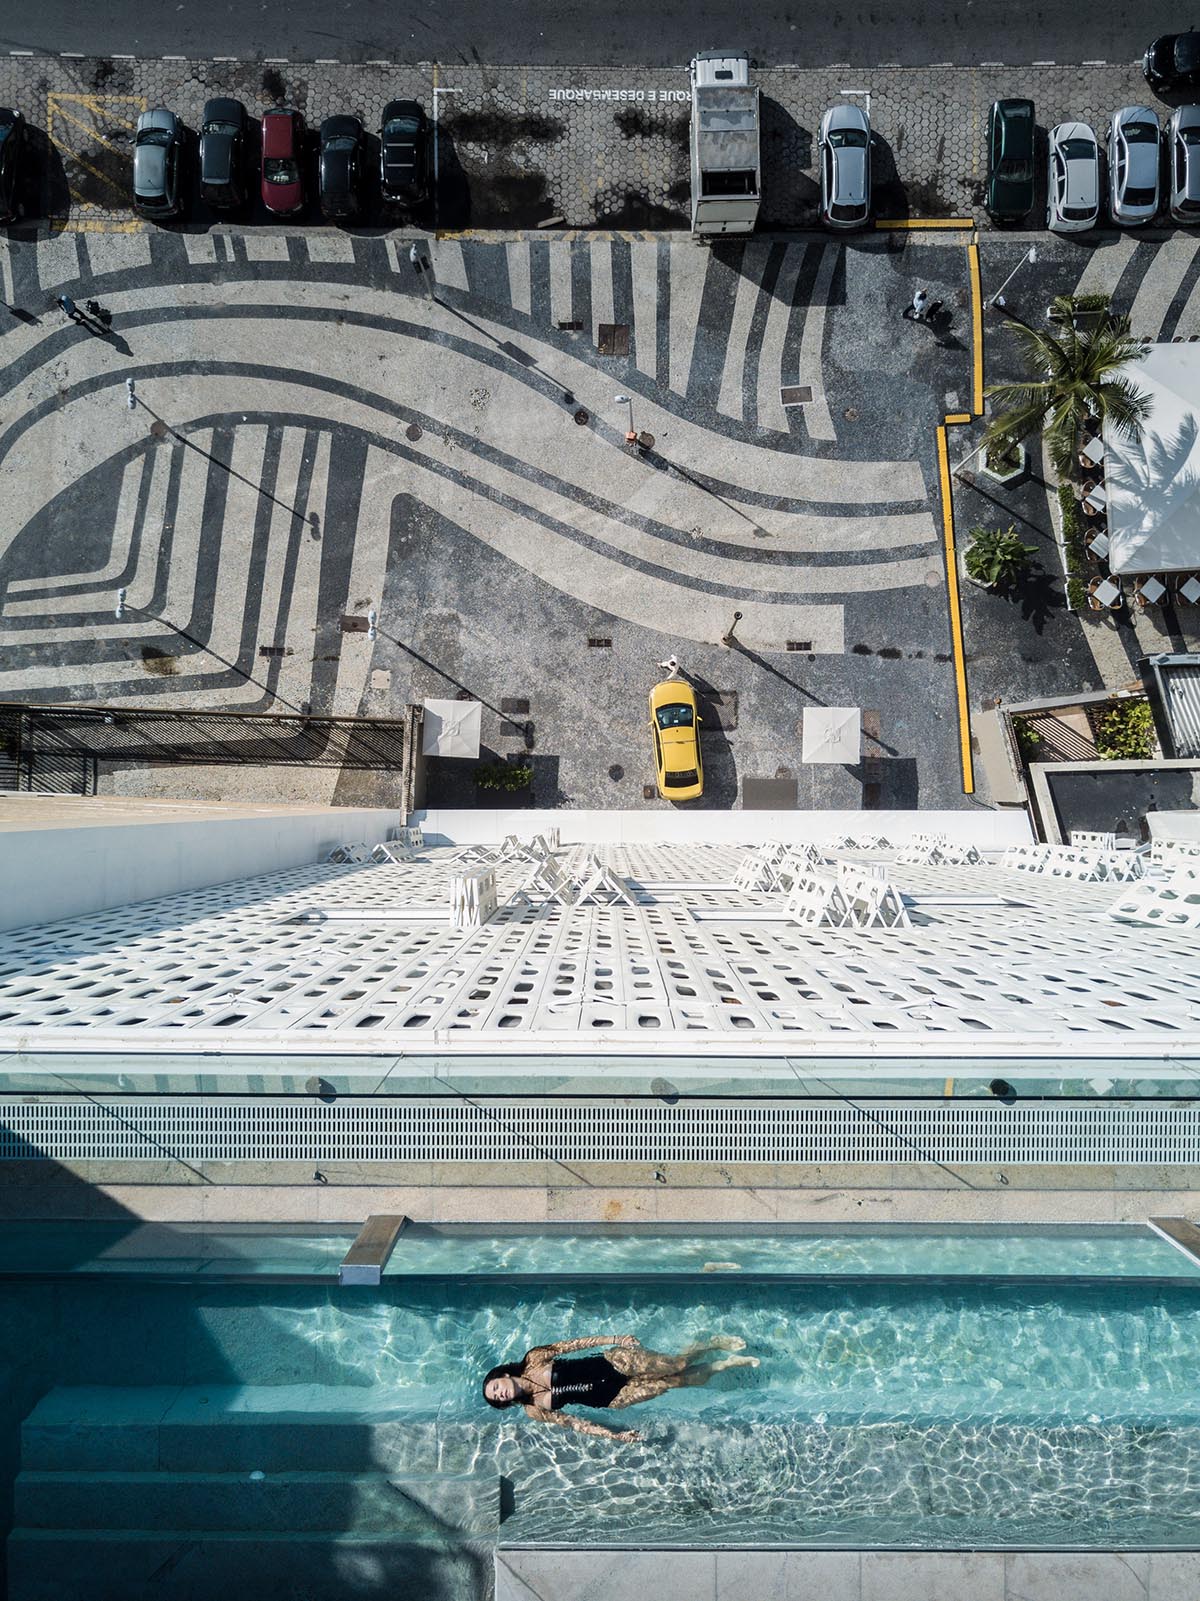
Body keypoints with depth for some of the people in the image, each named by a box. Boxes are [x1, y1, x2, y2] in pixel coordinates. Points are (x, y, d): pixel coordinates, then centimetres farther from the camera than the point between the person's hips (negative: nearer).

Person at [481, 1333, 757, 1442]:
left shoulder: (534, 1359, -7)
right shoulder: (535, 1411, -5)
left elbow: (573, 1344, -5)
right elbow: (572, 1423, -6)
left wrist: (615, 1339, -10)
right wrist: (613, 1435, -14)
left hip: (613, 1361, 0)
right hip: (610, 1399, 0)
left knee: (674, 1366, -9)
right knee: (674, 1382, -4)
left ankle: (714, 1342, 19)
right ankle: (723, 1364, 19)